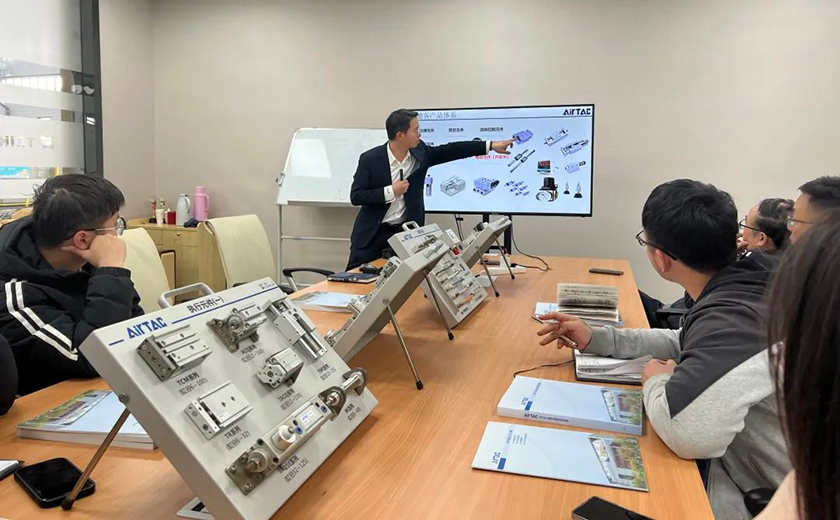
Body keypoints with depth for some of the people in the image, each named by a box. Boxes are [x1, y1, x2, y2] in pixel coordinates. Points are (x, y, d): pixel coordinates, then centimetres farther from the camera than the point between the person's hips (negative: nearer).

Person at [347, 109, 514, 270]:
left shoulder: (419, 153, -3)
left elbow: (452, 150, 2)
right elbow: (355, 196, -15)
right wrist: (391, 191, -23)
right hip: (373, 232, -3)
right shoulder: (370, 159, -15)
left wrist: (491, 145, 0)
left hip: (406, 231, 3)